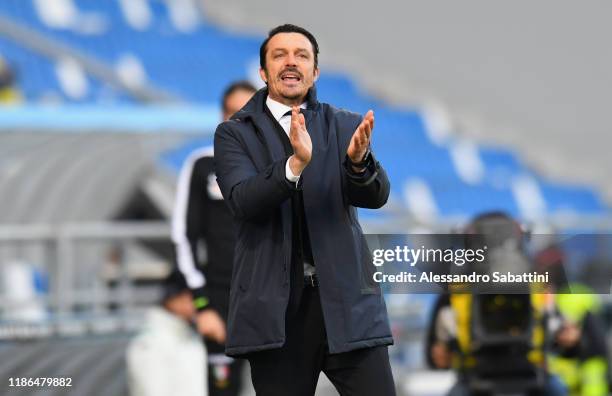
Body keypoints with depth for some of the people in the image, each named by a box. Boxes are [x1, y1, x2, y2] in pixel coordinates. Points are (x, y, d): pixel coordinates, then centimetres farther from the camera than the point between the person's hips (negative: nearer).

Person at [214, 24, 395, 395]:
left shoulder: (345, 126, 10)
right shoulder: (234, 134, 6)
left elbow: (376, 195, -4)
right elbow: (242, 201, -11)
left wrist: (358, 161, -26)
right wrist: (295, 163, -27)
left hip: (345, 297, 1)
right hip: (275, 304, -1)